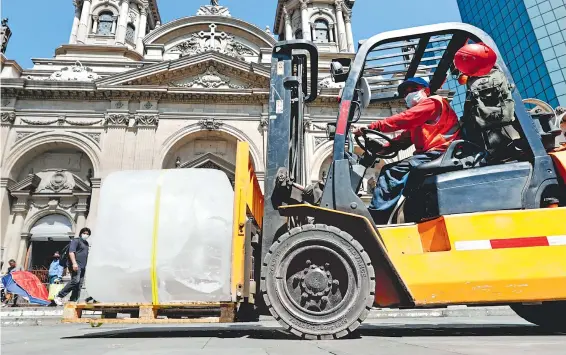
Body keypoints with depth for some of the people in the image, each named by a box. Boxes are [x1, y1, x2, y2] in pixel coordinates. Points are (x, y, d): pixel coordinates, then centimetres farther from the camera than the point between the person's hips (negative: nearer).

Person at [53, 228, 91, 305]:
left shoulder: (86, 243, 24)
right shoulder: (76, 240, -1)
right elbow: (71, 252, -13)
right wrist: (74, 263, -24)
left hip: (83, 267, 8)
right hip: (76, 266, -8)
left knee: (79, 285, 3)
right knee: (75, 281, -21)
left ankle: (73, 301, 4)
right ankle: (59, 297, -14)